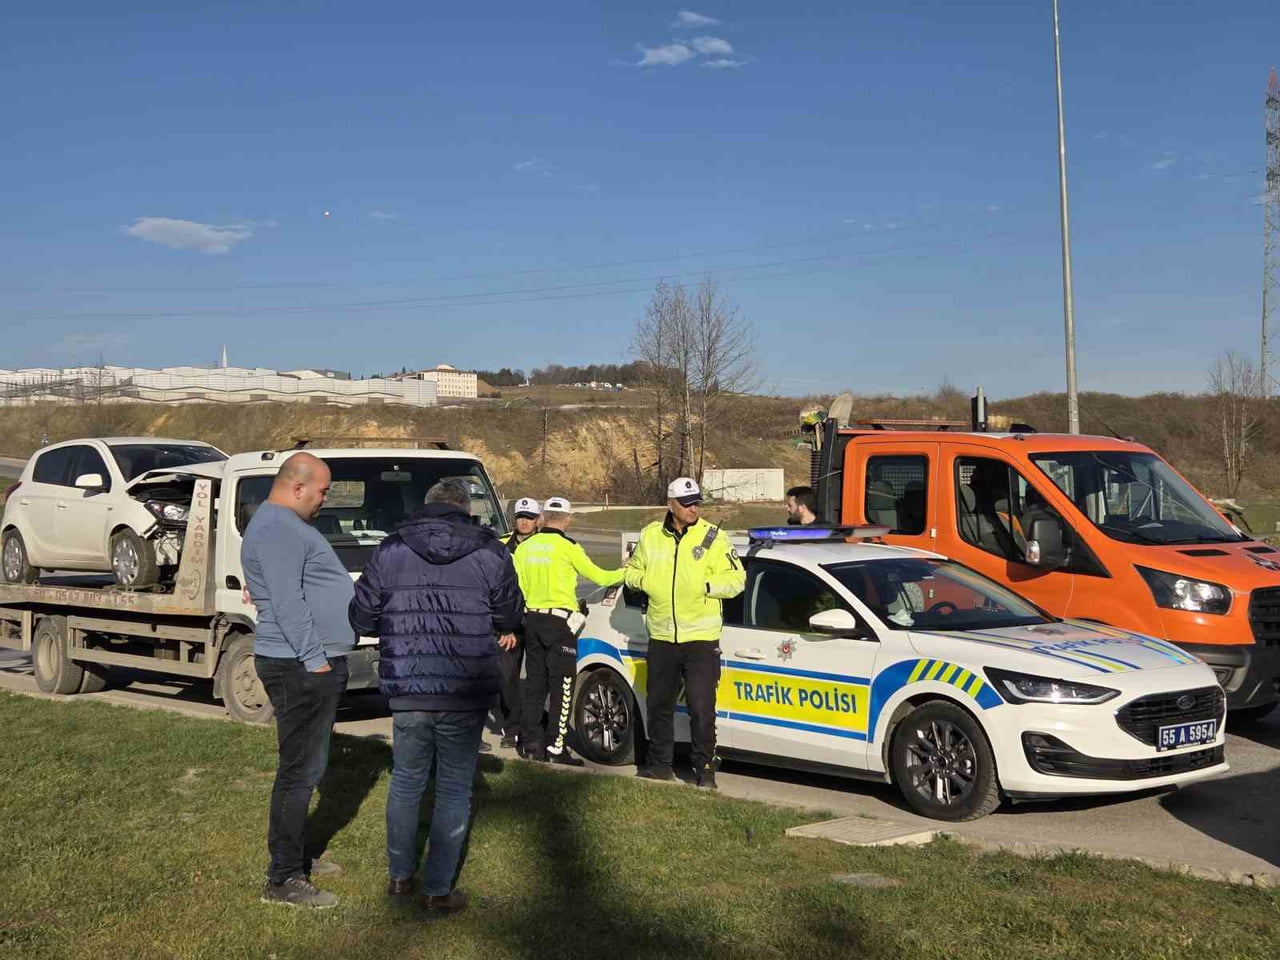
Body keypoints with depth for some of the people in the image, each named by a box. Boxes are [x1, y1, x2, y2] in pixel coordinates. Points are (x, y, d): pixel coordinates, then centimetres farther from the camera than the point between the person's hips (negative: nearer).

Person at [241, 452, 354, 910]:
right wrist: (314, 658, -23)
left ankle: (295, 857, 29)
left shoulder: (288, 525, 19)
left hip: (313, 665, 11)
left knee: (306, 767, 18)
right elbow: (287, 602, -23)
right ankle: (283, 879, -2)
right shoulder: (277, 529, -17)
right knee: (300, 771, -7)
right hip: (301, 666, -11)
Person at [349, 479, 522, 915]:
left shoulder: (390, 551, 0)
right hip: (466, 697, -2)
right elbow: (509, 618, 7)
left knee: (406, 780, 19)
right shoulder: (490, 553, -3)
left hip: (407, 693, 2)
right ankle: (439, 889, 11)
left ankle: (400, 875, 30)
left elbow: (362, 619, 4)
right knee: (454, 789, 8)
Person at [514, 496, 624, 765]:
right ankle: (556, 747, -3)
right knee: (562, 687, -1)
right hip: (559, 621, -6)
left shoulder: (525, 547, 6)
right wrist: (624, 573, 15)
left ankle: (531, 743, 14)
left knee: (534, 683, 12)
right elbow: (598, 576, -2)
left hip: (532, 619, 6)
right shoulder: (567, 546, -10)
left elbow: (517, 586, 10)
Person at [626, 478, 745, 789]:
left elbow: (736, 579, -5)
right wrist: (644, 580, -4)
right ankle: (660, 764, 27)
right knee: (659, 704, 14)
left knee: (702, 708, -4)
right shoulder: (650, 536, 6)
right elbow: (632, 571, 17)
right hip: (662, 637, 4)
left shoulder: (713, 537, -3)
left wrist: (706, 586, -17)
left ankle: (705, 769, 5)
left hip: (701, 637, -4)